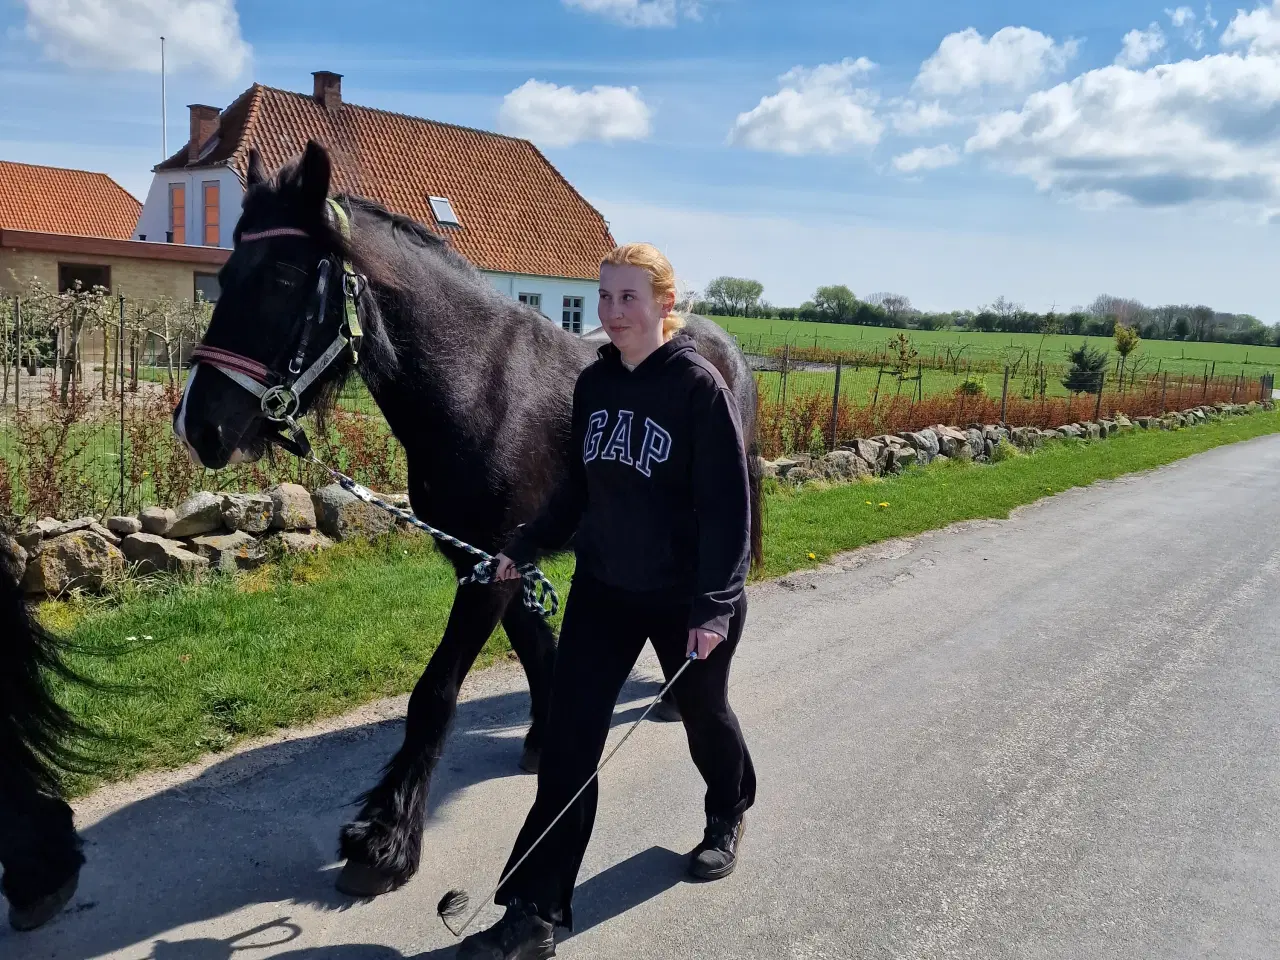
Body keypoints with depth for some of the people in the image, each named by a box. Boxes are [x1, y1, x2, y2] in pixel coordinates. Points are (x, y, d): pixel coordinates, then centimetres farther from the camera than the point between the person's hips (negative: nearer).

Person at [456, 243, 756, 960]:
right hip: (602, 588, 5)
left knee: (703, 714, 19)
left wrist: (714, 605, -22)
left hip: (685, 597, -4)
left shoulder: (700, 386, -16)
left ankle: (729, 815, 52)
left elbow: (728, 505, -18)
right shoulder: (594, 383, 1)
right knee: (569, 739, -1)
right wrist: (525, 549, 6)